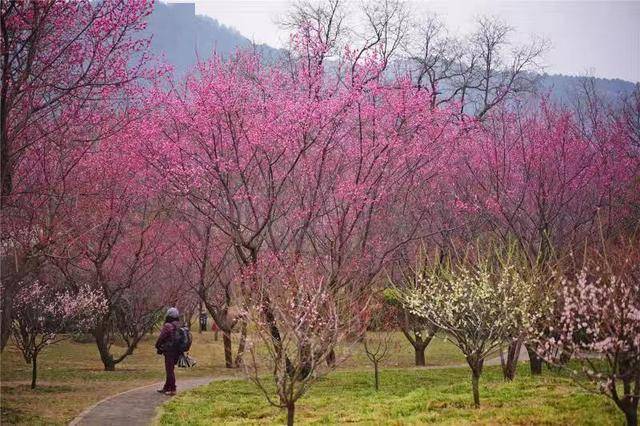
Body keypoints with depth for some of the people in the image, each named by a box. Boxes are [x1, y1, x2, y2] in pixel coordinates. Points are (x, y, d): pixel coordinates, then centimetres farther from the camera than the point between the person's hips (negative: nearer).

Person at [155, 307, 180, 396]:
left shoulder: (168, 326, -17)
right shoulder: (179, 326, 7)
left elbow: (161, 338, -13)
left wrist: (158, 346, 6)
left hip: (169, 352, -8)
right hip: (177, 352, 8)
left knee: (170, 371, -3)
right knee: (170, 370, 16)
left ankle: (172, 390, -2)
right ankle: (166, 388, 26)